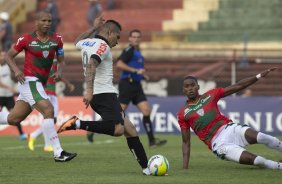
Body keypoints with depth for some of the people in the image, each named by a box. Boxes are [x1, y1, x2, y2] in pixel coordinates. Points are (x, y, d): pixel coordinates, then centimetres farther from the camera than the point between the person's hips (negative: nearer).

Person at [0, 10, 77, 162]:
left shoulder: (56, 39, 5)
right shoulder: (27, 39, -6)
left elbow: (61, 60, 16)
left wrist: (59, 71, -6)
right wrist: (16, 70, -14)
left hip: (40, 84, 6)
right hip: (29, 81, -6)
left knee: (13, 119, 11)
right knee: (48, 111, -21)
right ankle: (58, 153, -22)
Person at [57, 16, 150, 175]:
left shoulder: (87, 43, 18)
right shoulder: (103, 46, -8)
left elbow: (78, 42, 44)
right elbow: (91, 65, -26)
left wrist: (94, 27, 46)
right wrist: (89, 90, -34)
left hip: (96, 95, 10)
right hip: (105, 94, -10)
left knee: (129, 128, 8)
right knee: (118, 129, -29)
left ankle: (146, 167, 3)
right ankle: (78, 124, -26)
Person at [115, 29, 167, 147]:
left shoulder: (137, 52, 20)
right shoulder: (129, 51, -8)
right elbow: (119, 64, -22)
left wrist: (142, 74, 18)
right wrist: (135, 71, -25)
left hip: (136, 86, 9)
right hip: (127, 85, -9)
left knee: (146, 110, -3)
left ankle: (152, 141, -5)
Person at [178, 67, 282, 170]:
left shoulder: (210, 95, 13)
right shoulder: (183, 114, 9)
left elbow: (238, 87, 10)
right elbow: (186, 142, 10)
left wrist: (259, 76, 1)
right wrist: (185, 168, 0)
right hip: (219, 144, -3)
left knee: (261, 137, -26)